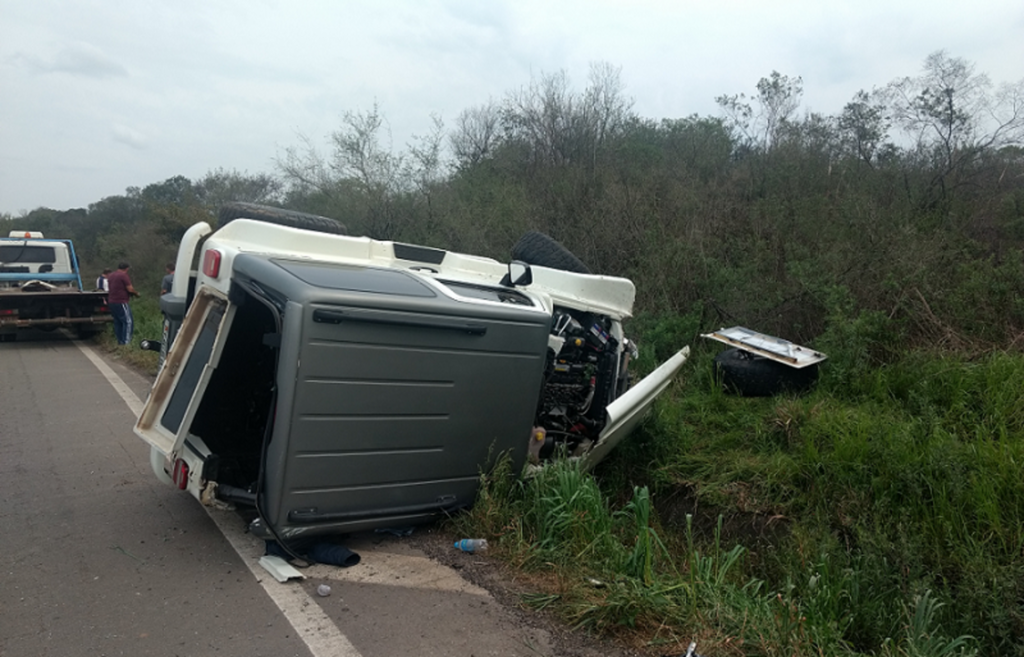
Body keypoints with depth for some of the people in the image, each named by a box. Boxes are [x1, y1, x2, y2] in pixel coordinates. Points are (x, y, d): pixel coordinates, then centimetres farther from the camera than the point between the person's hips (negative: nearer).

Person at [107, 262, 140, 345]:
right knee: (128, 321, -6)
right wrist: (136, 294, 5)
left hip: (111, 302, 9)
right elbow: (130, 289, -15)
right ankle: (126, 342, -12)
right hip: (121, 303, -9)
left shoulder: (110, 276, 16)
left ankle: (120, 342, 14)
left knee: (117, 322, 12)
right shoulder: (123, 275, -11)